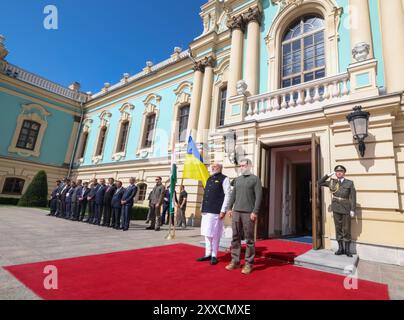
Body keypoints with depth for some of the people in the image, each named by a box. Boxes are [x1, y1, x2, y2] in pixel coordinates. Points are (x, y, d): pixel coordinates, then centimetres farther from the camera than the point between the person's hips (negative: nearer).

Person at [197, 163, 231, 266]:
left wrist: (223, 210, -15)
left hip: (216, 211, -7)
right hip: (206, 211, 7)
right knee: (207, 233, 12)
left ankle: (214, 256, 13)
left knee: (214, 234, 0)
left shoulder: (224, 179, -4)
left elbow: (228, 195, -10)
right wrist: (203, 208, 15)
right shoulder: (209, 179, 18)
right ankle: (208, 254, 23)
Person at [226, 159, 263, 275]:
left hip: (248, 213, -5)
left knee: (249, 239, 2)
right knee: (235, 237, 8)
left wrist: (255, 212, -13)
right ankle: (235, 261, 17)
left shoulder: (255, 179, 0)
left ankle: (249, 264, 11)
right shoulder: (237, 179, 15)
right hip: (236, 212, 5)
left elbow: (258, 196, -6)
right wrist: (230, 208, 11)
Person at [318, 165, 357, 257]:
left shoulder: (350, 183, -2)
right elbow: (320, 183, 10)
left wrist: (353, 210, -10)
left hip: (346, 209, -2)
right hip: (336, 208, 3)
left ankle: (347, 249, 17)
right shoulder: (332, 182, 5)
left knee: (346, 229, 4)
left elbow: (353, 197, -5)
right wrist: (328, 175, 2)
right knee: (338, 228, 9)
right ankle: (340, 248, 19)